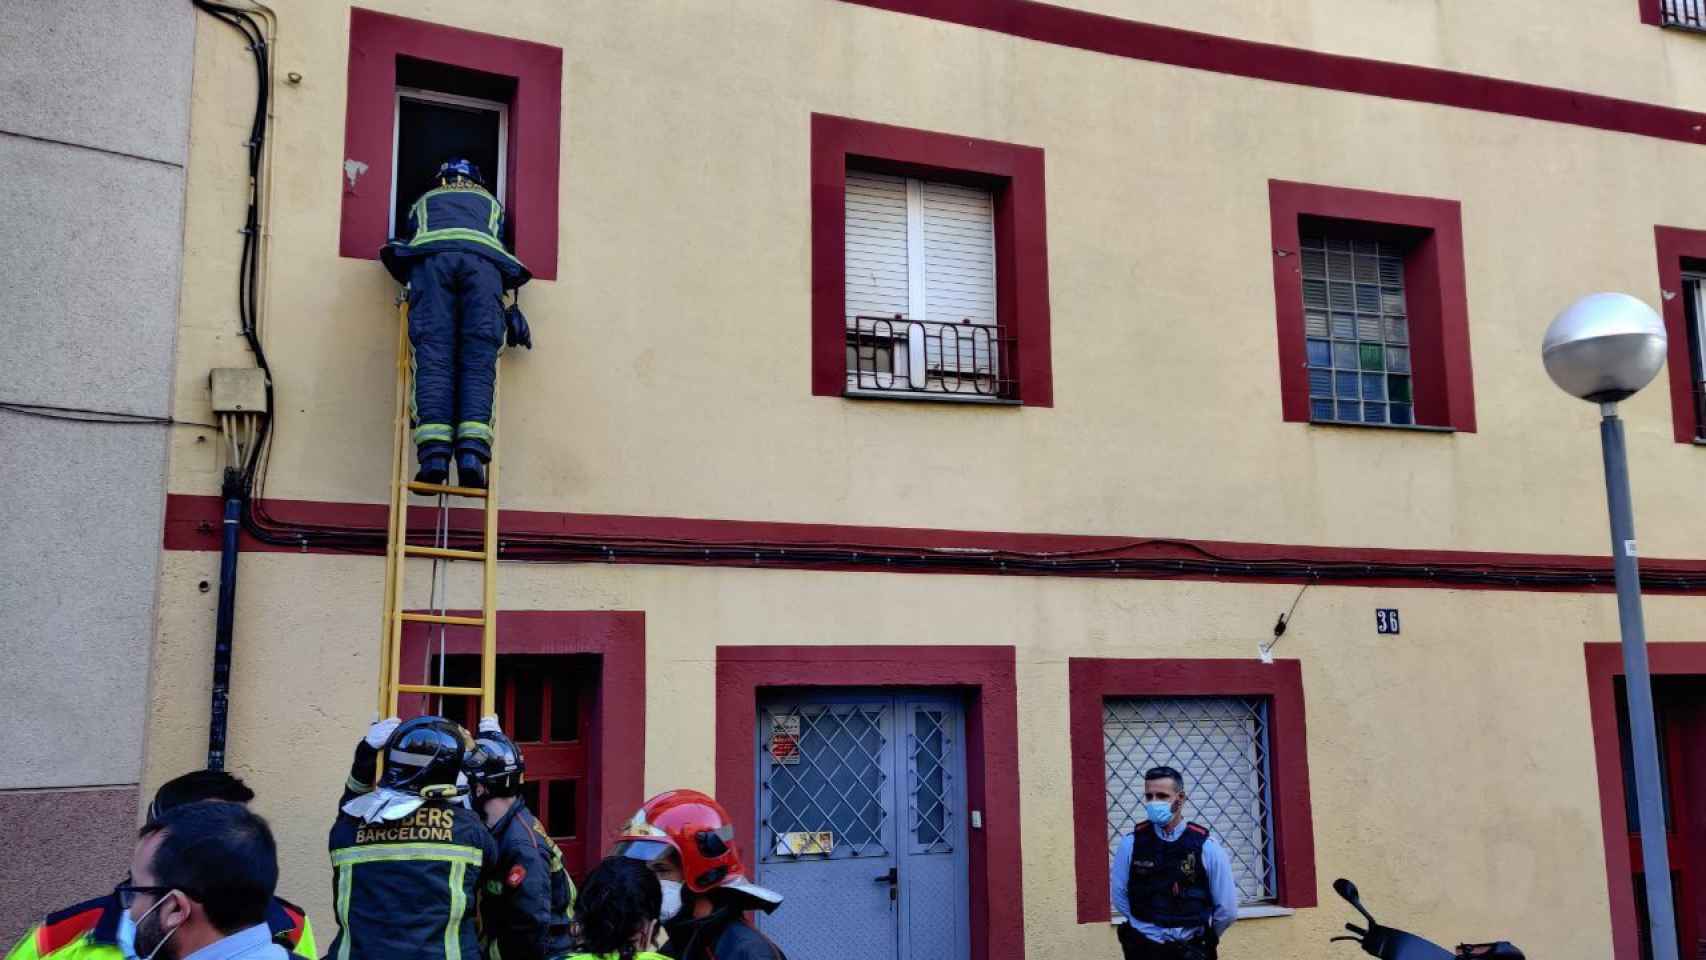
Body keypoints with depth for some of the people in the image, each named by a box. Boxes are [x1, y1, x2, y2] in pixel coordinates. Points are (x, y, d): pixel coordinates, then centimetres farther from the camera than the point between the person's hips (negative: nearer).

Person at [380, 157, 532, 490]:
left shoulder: (423, 202, 40)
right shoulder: (491, 203, 40)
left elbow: (411, 243, 42)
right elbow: (499, 245, 38)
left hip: (432, 255, 0)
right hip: (483, 259, 0)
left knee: (433, 357, -12)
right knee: (478, 361, -10)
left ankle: (434, 454, -29)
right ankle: (472, 451, -30)